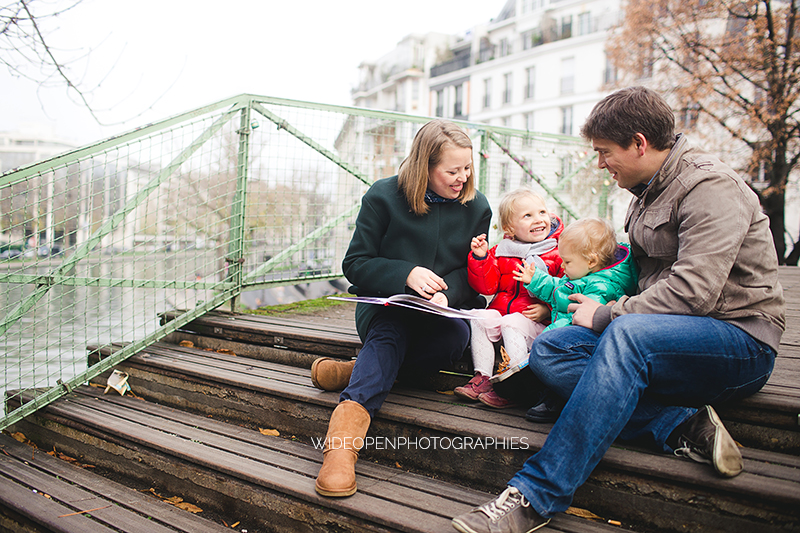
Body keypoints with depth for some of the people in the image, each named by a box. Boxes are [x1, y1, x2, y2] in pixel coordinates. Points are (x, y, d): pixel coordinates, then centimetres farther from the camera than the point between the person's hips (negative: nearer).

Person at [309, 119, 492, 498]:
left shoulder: (476, 207, 5)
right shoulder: (384, 196, -3)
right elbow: (355, 263, -3)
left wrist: (447, 294, -14)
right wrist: (406, 274, -20)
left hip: (445, 309, 2)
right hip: (384, 304, -2)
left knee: (456, 334, -33)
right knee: (390, 330, -37)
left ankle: (354, 371, -30)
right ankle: (345, 432, -53)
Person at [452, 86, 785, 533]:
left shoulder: (711, 187, -13)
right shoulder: (650, 191, 14)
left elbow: (692, 292, -24)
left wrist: (606, 316, -15)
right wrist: (604, 309, 7)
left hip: (740, 337, -8)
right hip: (672, 334, 8)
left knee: (626, 336, -39)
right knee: (548, 352, -13)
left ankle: (536, 497, -37)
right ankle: (685, 427, -20)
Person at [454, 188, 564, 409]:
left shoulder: (559, 253, -1)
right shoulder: (501, 252, 9)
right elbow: (486, 286, 4)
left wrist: (547, 309, -18)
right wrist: (480, 258, -7)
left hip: (537, 322, -4)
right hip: (501, 311, 5)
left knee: (511, 324, -30)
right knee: (480, 318, -19)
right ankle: (483, 376, -14)